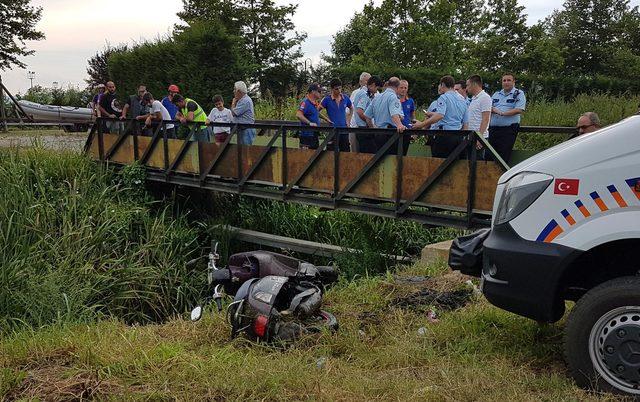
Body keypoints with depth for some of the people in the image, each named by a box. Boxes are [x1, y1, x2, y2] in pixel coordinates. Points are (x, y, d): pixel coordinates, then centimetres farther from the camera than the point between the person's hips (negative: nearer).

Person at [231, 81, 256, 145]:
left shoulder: (245, 101, -17)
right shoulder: (242, 100, 16)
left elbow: (234, 113, -17)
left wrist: (233, 102, 0)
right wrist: (235, 102, 10)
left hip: (247, 130, -10)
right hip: (242, 130, 10)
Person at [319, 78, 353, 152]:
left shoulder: (345, 98, 5)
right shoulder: (327, 99, -6)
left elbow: (351, 109, 22)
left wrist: (348, 119, 12)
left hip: (344, 130, 4)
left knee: (346, 151, 6)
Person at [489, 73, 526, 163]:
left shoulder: (519, 94, 2)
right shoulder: (496, 94, 21)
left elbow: (519, 110, -11)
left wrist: (502, 113, -15)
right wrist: (492, 110, -4)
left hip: (509, 129, -6)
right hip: (493, 128, 6)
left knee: (504, 157, -7)